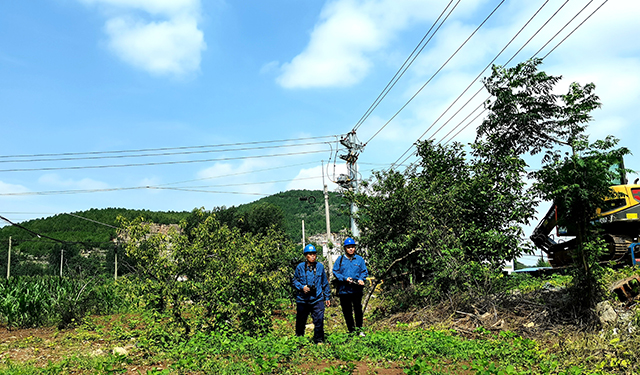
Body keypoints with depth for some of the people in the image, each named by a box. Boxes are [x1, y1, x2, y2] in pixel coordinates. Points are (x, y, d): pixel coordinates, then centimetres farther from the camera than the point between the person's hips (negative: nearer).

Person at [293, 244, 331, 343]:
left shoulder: (320, 266, 3)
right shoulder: (300, 267, -1)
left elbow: (325, 283, 11)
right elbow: (295, 281, 6)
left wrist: (327, 297, 13)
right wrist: (302, 287, -13)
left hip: (317, 299, 0)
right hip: (302, 299, 0)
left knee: (319, 320, -11)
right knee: (301, 321, 14)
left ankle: (319, 340, 4)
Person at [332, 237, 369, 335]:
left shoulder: (359, 259, 6)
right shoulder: (340, 259, 5)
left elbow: (364, 272, 7)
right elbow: (335, 272, 2)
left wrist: (361, 279, -13)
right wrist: (345, 278, -13)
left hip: (357, 289, 0)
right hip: (344, 290, 0)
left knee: (358, 309, 3)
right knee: (347, 311, 7)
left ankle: (359, 329, 18)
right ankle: (351, 331, 18)